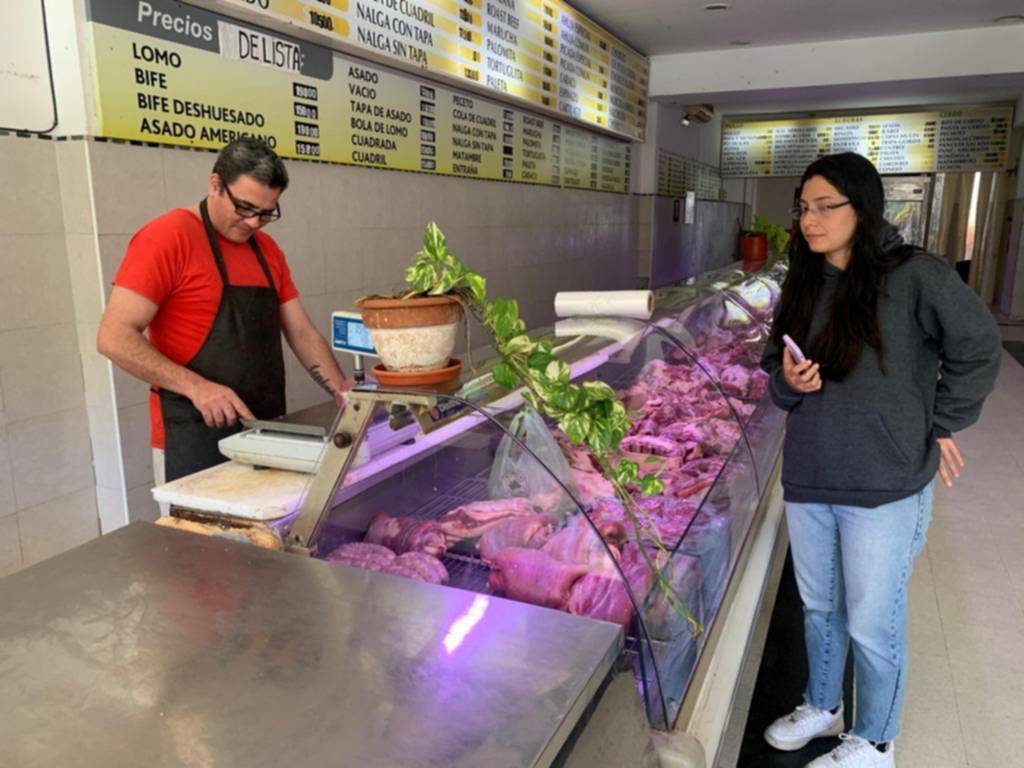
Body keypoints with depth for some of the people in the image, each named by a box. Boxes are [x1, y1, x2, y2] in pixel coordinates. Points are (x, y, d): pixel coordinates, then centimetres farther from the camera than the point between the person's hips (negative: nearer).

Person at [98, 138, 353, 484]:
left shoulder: (268, 250, 12)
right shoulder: (167, 237, -9)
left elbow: (302, 334, 12)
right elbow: (114, 338, -14)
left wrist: (342, 392, -2)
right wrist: (197, 387, -24)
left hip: (265, 434, 7)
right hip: (193, 442, -6)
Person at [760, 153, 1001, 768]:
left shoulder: (914, 276, -13)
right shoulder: (805, 284, 6)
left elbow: (978, 346, -7)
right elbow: (777, 368, 13)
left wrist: (941, 425, -5)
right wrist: (788, 382, -8)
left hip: (885, 487, -5)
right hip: (808, 480, 6)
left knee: (873, 625, 8)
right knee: (819, 608, 21)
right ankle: (823, 708, 44)